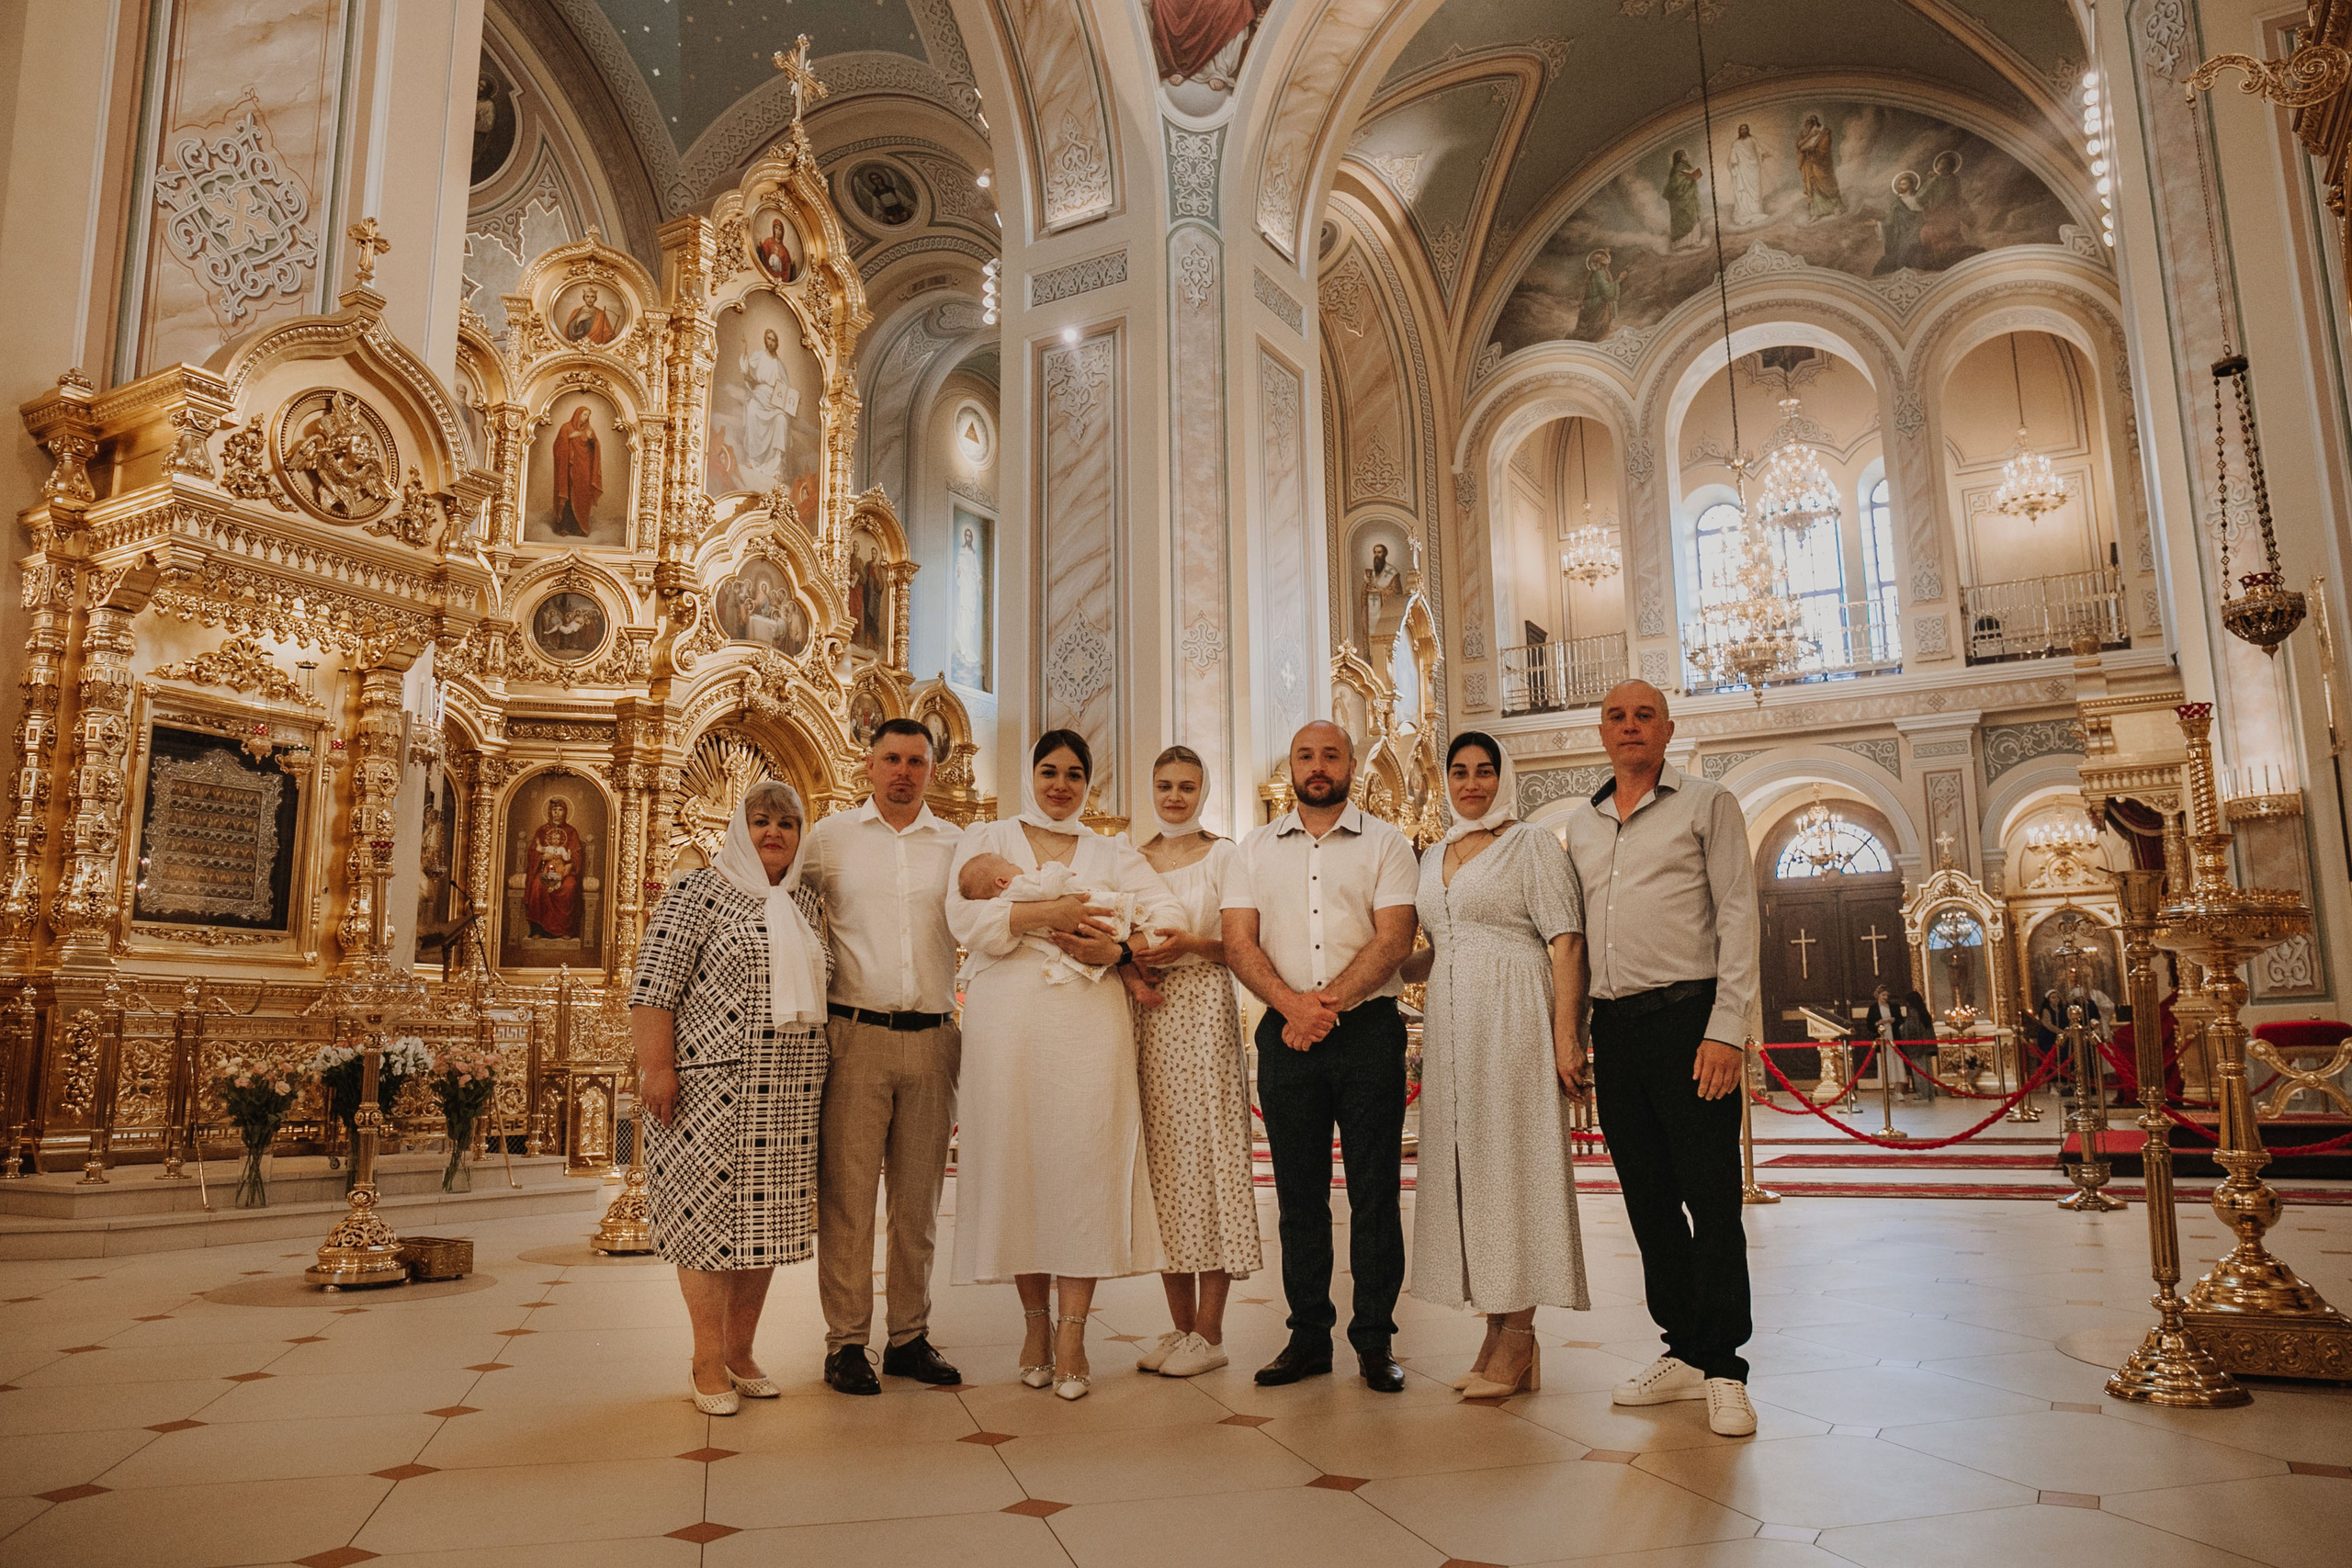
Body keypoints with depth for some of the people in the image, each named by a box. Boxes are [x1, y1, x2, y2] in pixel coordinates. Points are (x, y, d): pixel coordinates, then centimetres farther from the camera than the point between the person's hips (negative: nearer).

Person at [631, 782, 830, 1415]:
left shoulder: (805, 904, 16)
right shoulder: (698, 892, -2)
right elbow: (653, 984, -8)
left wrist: (820, 1072, 18)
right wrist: (656, 1065, -15)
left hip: (790, 1093, 6)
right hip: (714, 1087, -6)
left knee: (763, 1217, 9)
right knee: (712, 1215, -2)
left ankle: (742, 1352, 21)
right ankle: (708, 1365, 9)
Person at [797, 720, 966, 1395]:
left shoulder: (956, 845, 12)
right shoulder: (831, 837, 8)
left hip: (932, 1037, 2)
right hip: (855, 1035, -2)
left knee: (919, 1195, 8)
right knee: (846, 1194, -1)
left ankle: (910, 1337, 18)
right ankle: (845, 1343, 9)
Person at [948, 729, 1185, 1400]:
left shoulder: (1112, 853, 17)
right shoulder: (987, 839, 13)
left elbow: (1169, 917, 4)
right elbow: (966, 918, -5)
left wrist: (1115, 950, -13)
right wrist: (1044, 913, -16)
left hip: (1089, 1023, 1)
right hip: (1007, 1023, 0)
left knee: (1084, 1163, -6)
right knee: (1017, 1164, 0)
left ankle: (1072, 1333, 0)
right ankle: (1035, 1321, 15)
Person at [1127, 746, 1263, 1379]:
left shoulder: (1224, 855, 2)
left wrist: (1191, 944, -19)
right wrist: (1128, 957, -4)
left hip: (1205, 1013, -4)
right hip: (1148, 1018, 5)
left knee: (1208, 1157, -5)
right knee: (1162, 1161, 5)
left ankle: (1209, 1333, 2)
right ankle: (1180, 1325, 15)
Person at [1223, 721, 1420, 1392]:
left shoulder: (1386, 844, 5)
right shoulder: (1255, 849, 12)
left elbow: (1394, 939, -6)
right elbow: (1239, 943, 2)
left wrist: (1326, 1002, -16)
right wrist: (1293, 1005, -14)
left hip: (1368, 1030, -2)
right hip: (1284, 1033, 2)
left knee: (1374, 1190, 1)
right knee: (1299, 1191, 7)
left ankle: (1375, 1340, 11)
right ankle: (1308, 1336, 17)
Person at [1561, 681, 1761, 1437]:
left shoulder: (1707, 804, 2)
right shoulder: (1581, 823, 16)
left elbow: (1737, 917, -5)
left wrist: (1726, 1029, -13)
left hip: (1688, 1014, -5)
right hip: (1614, 1025, 5)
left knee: (1710, 1195, -3)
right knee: (1648, 1196, 10)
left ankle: (1723, 1369, 7)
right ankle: (1683, 1352, 21)